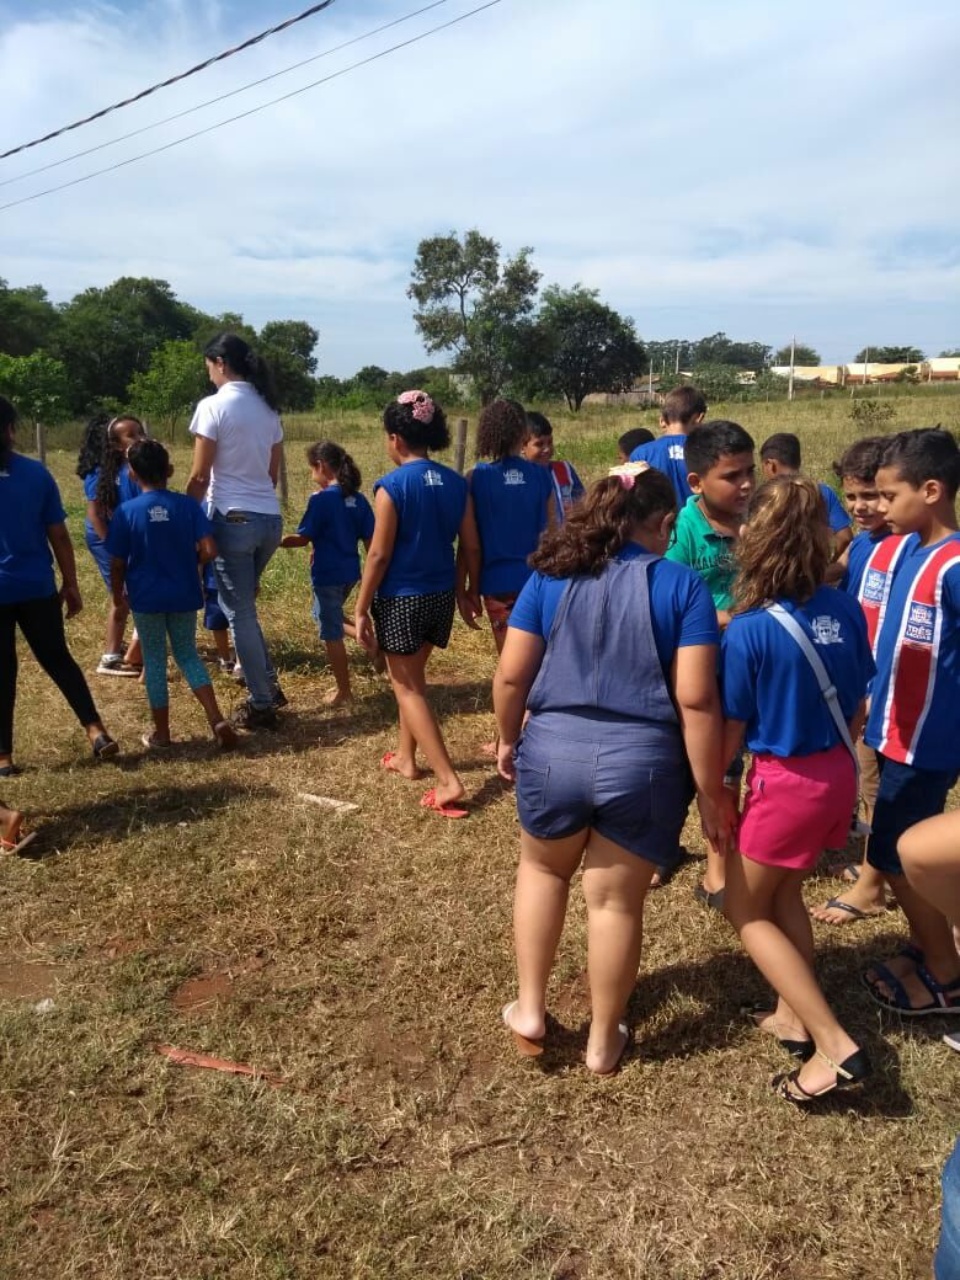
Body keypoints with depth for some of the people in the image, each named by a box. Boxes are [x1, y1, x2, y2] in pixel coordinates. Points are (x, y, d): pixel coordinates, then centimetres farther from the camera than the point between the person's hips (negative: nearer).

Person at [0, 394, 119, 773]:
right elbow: (59, 535, 0)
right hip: (38, 587, 1)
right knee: (58, 659, 14)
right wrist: (70, 584, 8)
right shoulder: (36, 473, -2)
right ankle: (96, 729, 4)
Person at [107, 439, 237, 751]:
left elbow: (117, 564, -5)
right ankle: (217, 719, 3)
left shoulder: (126, 511, -9)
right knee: (188, 654, 16)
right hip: (184, 595, 2)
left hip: (146, 598, -2)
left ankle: (161, 734, 19)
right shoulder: (188, 505, -6)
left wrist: (118, 597, 11)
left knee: (154, 661, 11)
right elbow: (209, 550, -12)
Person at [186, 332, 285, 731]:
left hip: (233, 519, -7)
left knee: (239, 613, 3)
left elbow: (200, 477, -10)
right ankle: (269, 685, 26)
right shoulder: (267, 407, 11)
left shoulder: (213, 406, -9)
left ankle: (261, 705, 10)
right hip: (270, 519, 7)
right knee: (242, 605, 22)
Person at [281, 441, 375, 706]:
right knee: (325, 616, 28)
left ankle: (343, 691, 14)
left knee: (332, 635, 5)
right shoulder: (358, 499, 4)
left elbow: (303, 538, -11)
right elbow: (370, 540, 5)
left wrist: (275, 542, 5)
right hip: (350, 572, 7)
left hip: (328, 574, -7)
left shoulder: (321, 499, -15)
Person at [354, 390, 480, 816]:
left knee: (407, 686, 4)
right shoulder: (455, 483, 0)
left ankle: (448, 781, -2)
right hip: (441, 595, 6)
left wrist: (361, 609, -7)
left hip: (400, 599, -6)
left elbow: (378, 555, -15)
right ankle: (406, 757, 36)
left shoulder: (392, 485, -16)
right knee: (411, 677, 24)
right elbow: (471, 547, 3)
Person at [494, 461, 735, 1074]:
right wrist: (711, 792, -4)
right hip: (642, 761, -1)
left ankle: (529, 1010, 31)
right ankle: (604, 1040, 32)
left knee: (543, 869, 27)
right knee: (617, 899, 15)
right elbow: (695, 699, -12)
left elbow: (511, 674, 0)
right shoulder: (682, 584, -6)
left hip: (554, 749, 2)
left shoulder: (551, 576, 1)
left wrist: (508, 740, 17)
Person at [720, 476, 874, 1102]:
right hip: (839, 774, 7)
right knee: (782, 892, 25)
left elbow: (731, 734, -13)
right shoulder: (846, 610, -4)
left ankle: (835, 1046, 8)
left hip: (786, 781, -6)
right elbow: (857, 706, 7)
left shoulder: (749, 631, -21)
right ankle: (794, 1015, 37)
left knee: (745, 909, 12)